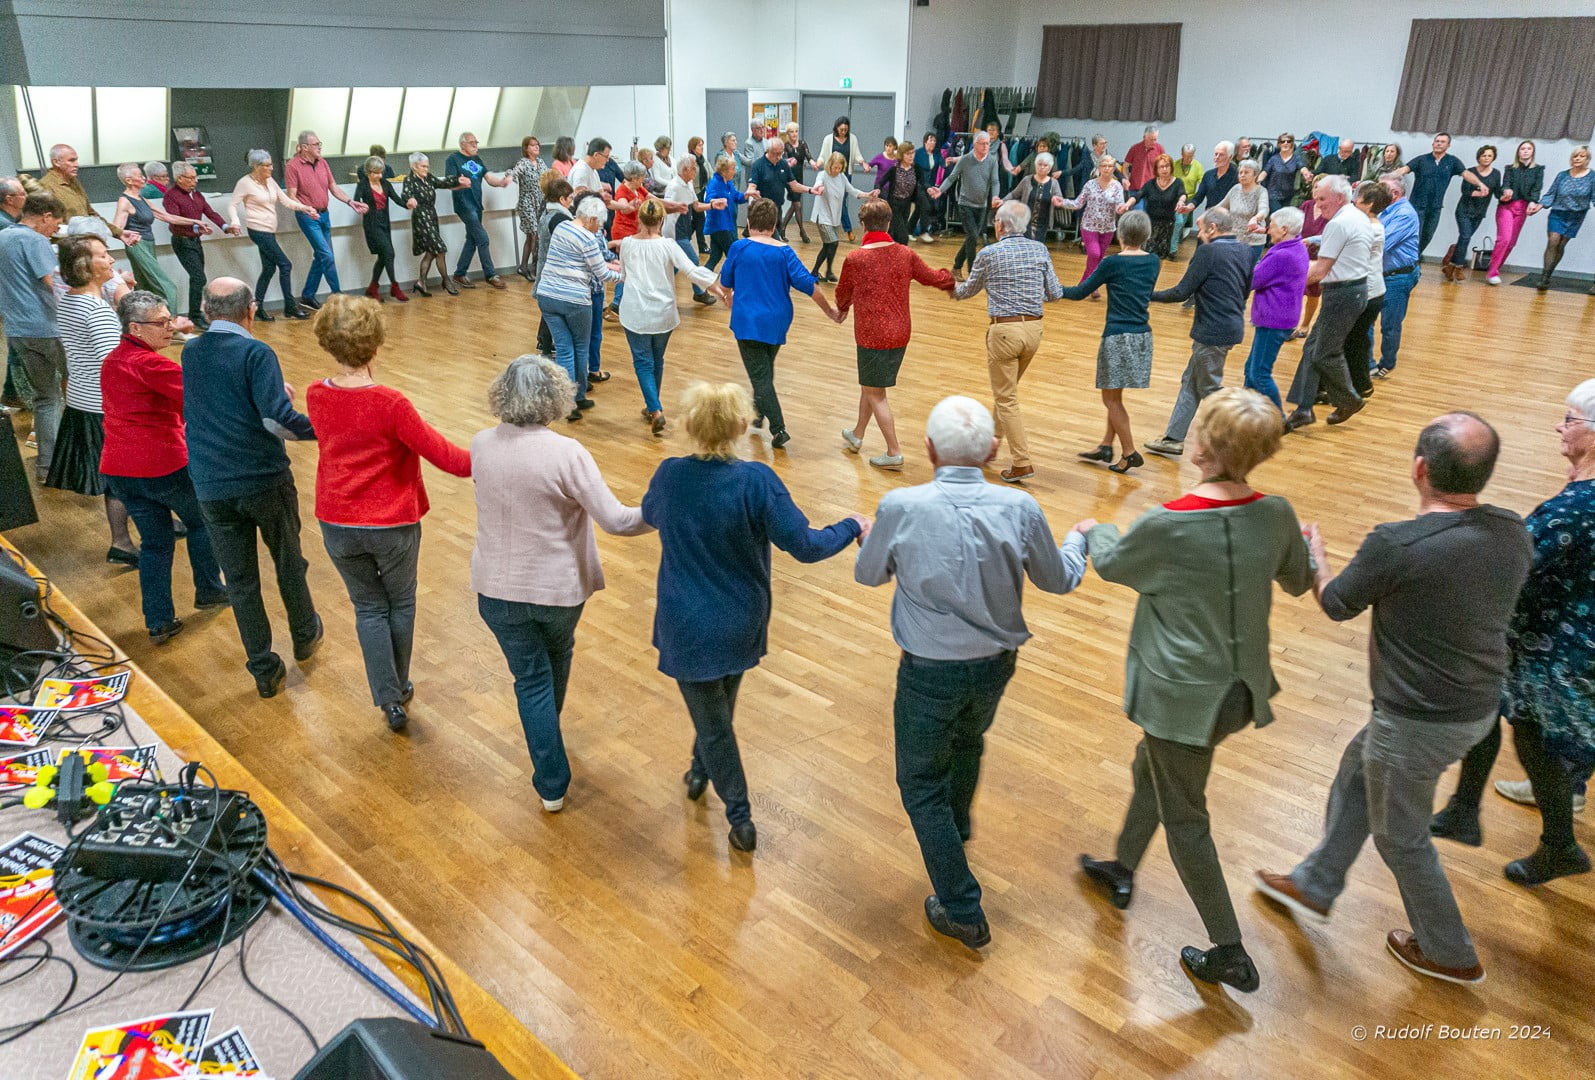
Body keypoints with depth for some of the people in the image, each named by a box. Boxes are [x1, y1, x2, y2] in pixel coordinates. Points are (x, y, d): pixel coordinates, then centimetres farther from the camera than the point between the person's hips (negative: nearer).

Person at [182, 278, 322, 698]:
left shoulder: (190, 352, 6)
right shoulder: (256, 353, -14)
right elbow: (278, 419, -24)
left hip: (211, 487, 4)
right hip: (265, 480, -4)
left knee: (240, 580, 10)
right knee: (288, 562, 18)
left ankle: (265, 671, 17)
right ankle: (305, 637, 38)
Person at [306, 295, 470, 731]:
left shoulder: (315, 396, -8)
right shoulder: (390, 404, -24)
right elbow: (442, 454, -19)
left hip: (337, 524, 3)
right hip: (392, 524, -3)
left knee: (368, 606, 18)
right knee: (401, 602, 20)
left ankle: (388, 698, 17)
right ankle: (400, 686, 36)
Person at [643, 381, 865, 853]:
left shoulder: (669, 476, -14)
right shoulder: (756, 481, -22)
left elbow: (650, 515, 9)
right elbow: (804, 545, -18)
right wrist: (852, 527, -1)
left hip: (689, 627, -1)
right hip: (741, 625, 1)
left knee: (712, 719, 15)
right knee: (719, 706, 29)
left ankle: (741, 819, 21)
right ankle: (700, 773, 52)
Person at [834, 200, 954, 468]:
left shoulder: (854, 259, -13)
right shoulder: (905, 253, -2)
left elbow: (842, 294, 5)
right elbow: (931, 277, 12)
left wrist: (842, 309, 28)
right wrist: (950, 279, 35)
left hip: (872, 334, -6)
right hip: (901, 331, 6)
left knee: (875, 393, 5)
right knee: (870, 385, 23)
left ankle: (894, 453, 5)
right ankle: (857, 435, 39)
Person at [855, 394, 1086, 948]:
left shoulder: (901, 508, -21)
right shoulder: (1019, 509, -15)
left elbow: (868, 574, -1)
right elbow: (1059, 580, 3)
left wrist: (868, 535, 22)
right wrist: (1079, 539, 25)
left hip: (929, 671, -4)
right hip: (995, 666, 4)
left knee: (922, 785, 16)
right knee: (968, 741, 34)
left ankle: (963, 913, 22)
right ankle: (956, 826, 62)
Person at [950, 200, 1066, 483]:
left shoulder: (989, 254, -7)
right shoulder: (1040, 250, 3)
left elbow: (969, 290, 9)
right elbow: (1055, 293, 5)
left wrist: (954, 290, 32)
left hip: (1004, 330, -5)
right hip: (1034, 328, 5)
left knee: (1006, 398, 2)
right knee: (1006, 390, 24)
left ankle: (1022, 464, -2)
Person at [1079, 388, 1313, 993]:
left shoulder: (1165, 525, -25)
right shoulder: (1276, 515, -10)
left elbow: (1112, 564, -3)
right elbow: (1299, 584, 10)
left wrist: (1094, 532, 19)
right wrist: (1306, 547, 32)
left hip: (1182, 695, -6)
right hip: (1243, 688, 7)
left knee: (1184, 819, 12)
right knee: (1152, 768, 29)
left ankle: (1230, 955, 22)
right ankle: (1122, 870, 49)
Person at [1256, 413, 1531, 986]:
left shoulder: (1394, 546, -29)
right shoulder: (1514, 535, -8)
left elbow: (1336, 604, -10)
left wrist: (1315, 553, 9)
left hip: (1419, 721, -8)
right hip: (1479, 705, 8)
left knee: (1400, 836, 16)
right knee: (1357, 768, 26)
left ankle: (1449, 954, 37)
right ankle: (1314, 885, 42)